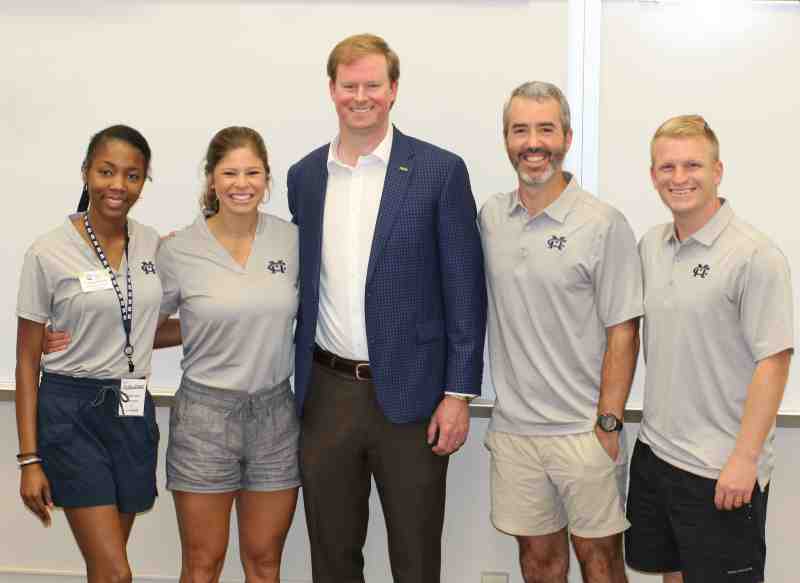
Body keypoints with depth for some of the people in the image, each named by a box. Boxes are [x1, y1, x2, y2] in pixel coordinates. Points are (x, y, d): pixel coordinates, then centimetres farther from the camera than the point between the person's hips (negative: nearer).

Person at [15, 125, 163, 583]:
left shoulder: (154, 245, 4)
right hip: (71, 413, -4)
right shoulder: (49, 254, -8)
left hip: (134, 413, 4)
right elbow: (28, 361, -5)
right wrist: (30, 459, -7)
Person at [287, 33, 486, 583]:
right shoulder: (304, 175, 8)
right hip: (326, 393, 4)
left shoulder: (439, 170, -5)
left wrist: (459, 393, -10)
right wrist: (296, 383, 9)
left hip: (409, 394, -3)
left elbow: (465, 290, -6)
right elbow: (302, 282, 12)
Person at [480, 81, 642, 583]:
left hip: (584, 431, -4)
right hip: (512, 429, 4)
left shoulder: (604, 224, -9)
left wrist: (609, 425, -12)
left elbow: (623, 333, -9)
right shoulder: (491, 217, 5)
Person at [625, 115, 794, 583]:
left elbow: (773, 362, -16)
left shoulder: (755, 256, -14)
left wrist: (745, 458, -18)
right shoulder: (651, 246, 6)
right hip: (655, 451, 7)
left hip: (721, 469, -6)